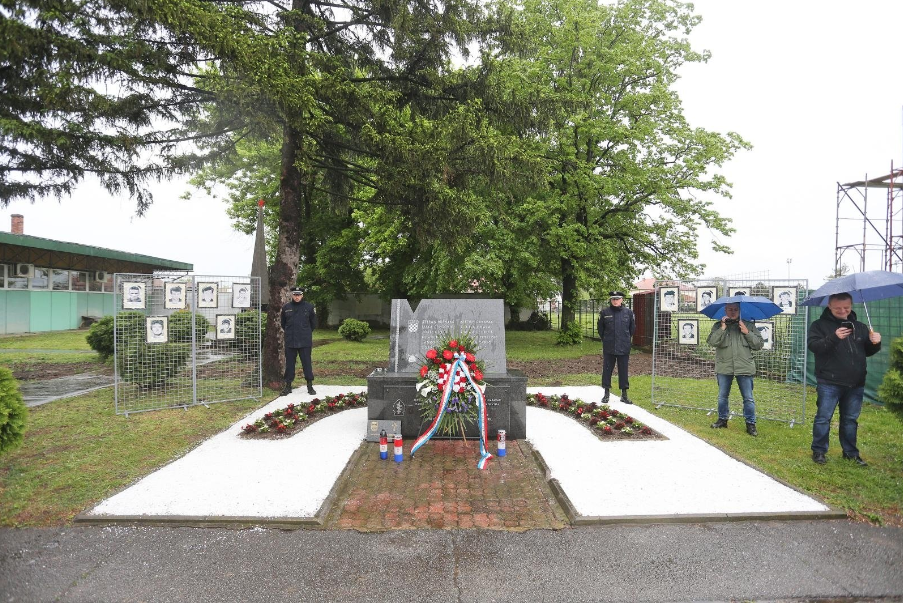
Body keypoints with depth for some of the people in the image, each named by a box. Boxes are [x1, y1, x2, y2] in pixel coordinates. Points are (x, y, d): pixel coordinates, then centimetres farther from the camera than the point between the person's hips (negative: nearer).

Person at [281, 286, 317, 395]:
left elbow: (313, 323, 10)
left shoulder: (309, 307, -1)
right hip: (290, 341, 2)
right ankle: (288, 385, 18)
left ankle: (310, 386, 10)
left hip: (305, 341, -2)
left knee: (307, 364, 2)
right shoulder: (286, 307, 4)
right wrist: (289, 332, 14)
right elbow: (283, 323, 17)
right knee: (289, 364, 8)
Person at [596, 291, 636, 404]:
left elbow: (632, 328, 13)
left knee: (623, 371, 6)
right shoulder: (604, 312, 0)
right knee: (607, 370, 5)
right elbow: (600, 328, 10)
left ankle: (624, 395, 15)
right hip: (608, 348, 0)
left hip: (624, 348, 0)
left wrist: (627, 340, 13)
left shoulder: (628, 312, 2)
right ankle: (606, 393, 16)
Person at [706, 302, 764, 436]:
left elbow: (759, 345, 2)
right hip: (724, 367, 1)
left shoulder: (749, 326, 7)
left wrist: (747, 333, -8)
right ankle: (722, 419, 26)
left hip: (744, 368, -1)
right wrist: (722, 328, -14)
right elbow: (712, 342, -10)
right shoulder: (718, 325, 5)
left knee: (748, 398, 2)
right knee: (722, 396, 11)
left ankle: (750, 424, 13)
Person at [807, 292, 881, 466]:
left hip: (855, 384, 5)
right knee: (823, 417, 0)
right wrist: (833, 338, -30)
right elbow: (812, 345, -15)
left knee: (851, 419, 14)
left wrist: (875, 343, -4)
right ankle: (819, 451, 10)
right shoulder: (820, 325, -2)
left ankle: (850, 452, 25)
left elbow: (868, 352, 18)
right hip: (829, 383, -5)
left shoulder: (860, 327, 14)